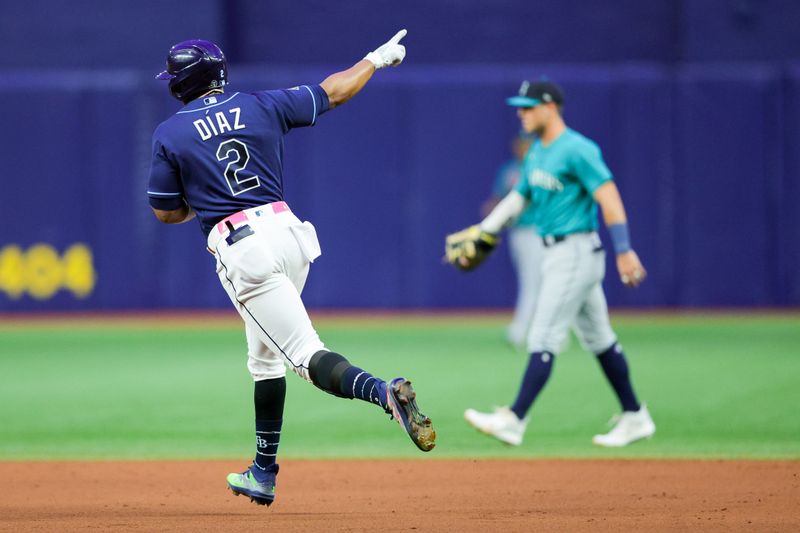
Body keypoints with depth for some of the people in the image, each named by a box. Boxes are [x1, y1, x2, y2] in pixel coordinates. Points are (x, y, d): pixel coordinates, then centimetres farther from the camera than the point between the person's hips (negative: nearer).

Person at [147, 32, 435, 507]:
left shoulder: (169, 136, 0)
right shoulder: (261, 106, 9)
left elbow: (167, 212, 6)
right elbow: (334, 92, 17)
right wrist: (377, 59, 34)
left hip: (241, 251, -6)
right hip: (287, 231, 6)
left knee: (307, 356, -11)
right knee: (265, 356, 22)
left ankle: (384, 392, -40)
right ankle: (264, 472, 26)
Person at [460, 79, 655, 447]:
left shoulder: (577, 151, -15)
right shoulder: (536, 152, 14)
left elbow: (609, 197, -21)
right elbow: (519, 197, 23)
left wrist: (624, 250, -29)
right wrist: (481, 236, 18)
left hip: (576, 251, -10)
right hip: (555, 253, 10)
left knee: (544, 339, -11)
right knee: (597, 338, 14)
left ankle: (514, 420, -12)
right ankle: (634, 418, 20)